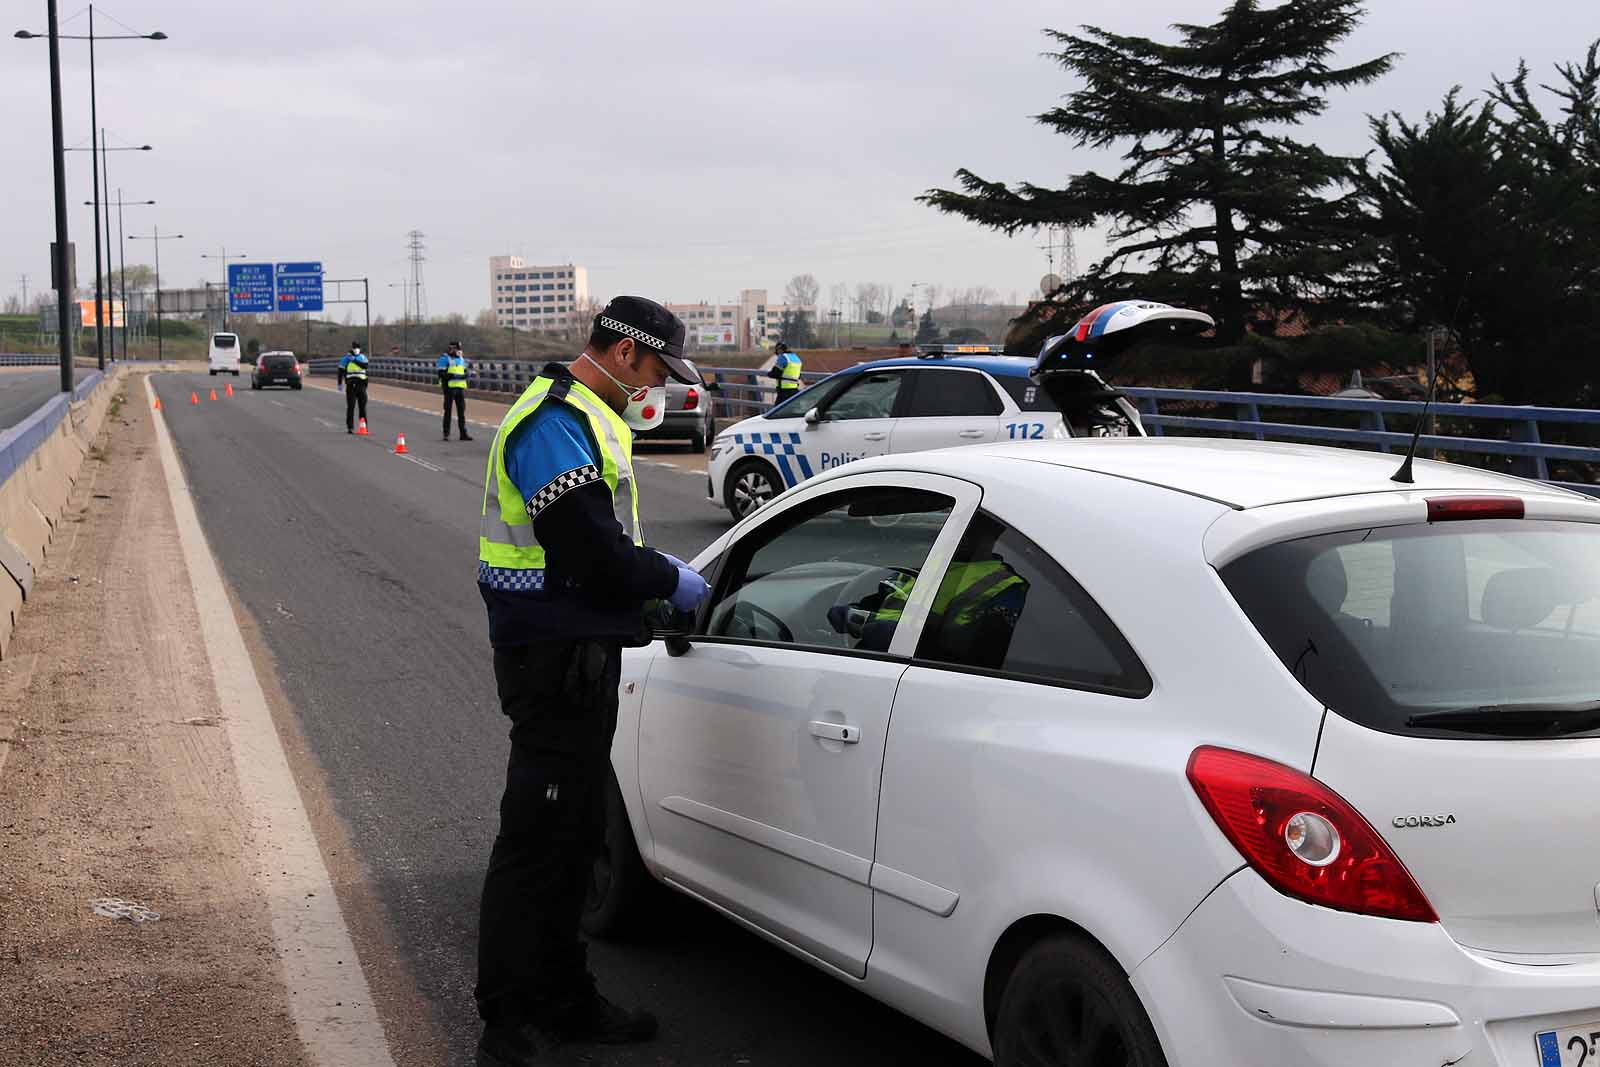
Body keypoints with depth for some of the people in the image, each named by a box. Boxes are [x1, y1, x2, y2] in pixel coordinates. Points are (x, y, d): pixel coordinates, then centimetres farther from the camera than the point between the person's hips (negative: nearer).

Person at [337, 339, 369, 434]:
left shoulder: (363, 357, 8)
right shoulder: (346, 358, 4)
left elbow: (365, 366, -12)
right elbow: (341, 370, 7)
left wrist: (354, 360, -18)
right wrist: (340, 383, 3)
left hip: (361, 384, 2)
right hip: (350, 384, -2)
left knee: (363, 406, 4)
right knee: (350, 406, -4)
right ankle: (350, 427, -2)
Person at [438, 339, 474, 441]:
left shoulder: (461, 358, 16)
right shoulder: (445, 358, -3)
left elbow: (465, 372, 19)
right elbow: (441, 374, -10)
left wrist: (463, 376, -2)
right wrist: (453, 376, -18)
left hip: (460, 387, 6)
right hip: (449, 387, -6)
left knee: (461, 411, 5)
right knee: (448, 411, 0)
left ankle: (463, 433, 8)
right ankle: (446, 433, 5)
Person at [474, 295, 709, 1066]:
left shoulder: (585, 419, 17)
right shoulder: (556, 425, -18)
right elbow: (593, 554, -23)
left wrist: (655, 570, 9)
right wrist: (671, 582, -9)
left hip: (580, 656, 11)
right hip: (555, 661, -11)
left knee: (574, 837, 17)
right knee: (536, 838, -4)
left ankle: (563, 1000, 29)